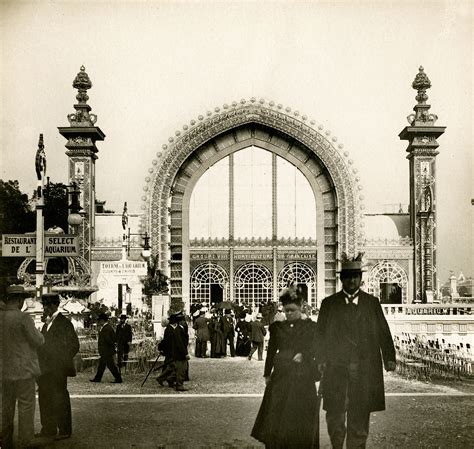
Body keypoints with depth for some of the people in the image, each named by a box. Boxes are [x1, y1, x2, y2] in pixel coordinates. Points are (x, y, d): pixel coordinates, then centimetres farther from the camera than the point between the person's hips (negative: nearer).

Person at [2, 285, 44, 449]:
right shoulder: (23, 318, -17)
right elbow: (38, 340, -10)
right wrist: (37, 332, 9)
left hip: (4, 370, 6)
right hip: (23, 370, -6)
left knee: (6, 408, 16)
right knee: (26, 407, 3)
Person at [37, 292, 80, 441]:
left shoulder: (63, 322, -9)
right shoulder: (47, 322, 15)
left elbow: (74, 345, -9)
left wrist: (62, 361, -12)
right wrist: (41, 364, 11)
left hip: (57, 369, -8)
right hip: (45, 369, 8)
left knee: (60, 398, -2)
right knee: (45, 398, 12)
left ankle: (64, 431, 5)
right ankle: (48, 429, 22)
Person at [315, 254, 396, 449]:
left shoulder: (372, 302, 10)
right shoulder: (329, 303, 8)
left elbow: (384, 332, 6)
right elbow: (320, 334, 7)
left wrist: (389, 358, -4)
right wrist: (321, 360, -3)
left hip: (365, 369, 0)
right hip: (336, 368, 0)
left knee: (360, 415, 3)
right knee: (335, 413, 1)